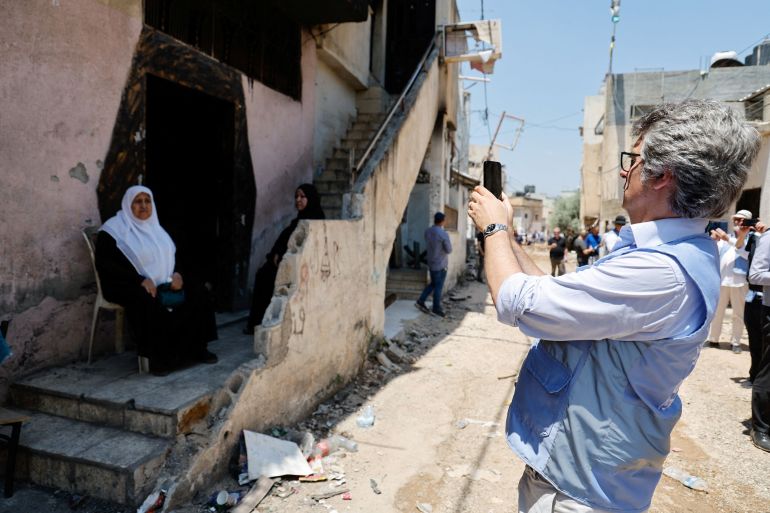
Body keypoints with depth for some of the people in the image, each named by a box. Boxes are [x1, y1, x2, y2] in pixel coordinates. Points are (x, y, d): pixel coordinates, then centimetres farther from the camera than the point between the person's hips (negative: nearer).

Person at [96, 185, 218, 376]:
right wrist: (141, 280, -23)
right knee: (148, 302, -38)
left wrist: (176, 274, -4)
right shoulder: (113, 230, -3)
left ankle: (196, 348, -9)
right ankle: (158, 357, -25)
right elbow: (104, 265, -13)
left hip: (162, 283, 6)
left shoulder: (154, 227, 17)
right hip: (128, 285, -6)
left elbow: (171, 257, 20)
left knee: (197, 293, -16)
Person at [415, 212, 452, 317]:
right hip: (440, 264, -7)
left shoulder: (427, 231, 2)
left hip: (431, 263, 7)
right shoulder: (444, 234, -21)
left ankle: (421, 301, 16)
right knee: (438, 287, 4)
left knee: (433, 284, 20)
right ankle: (436, 308, 14)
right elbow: (449, 250, -12)